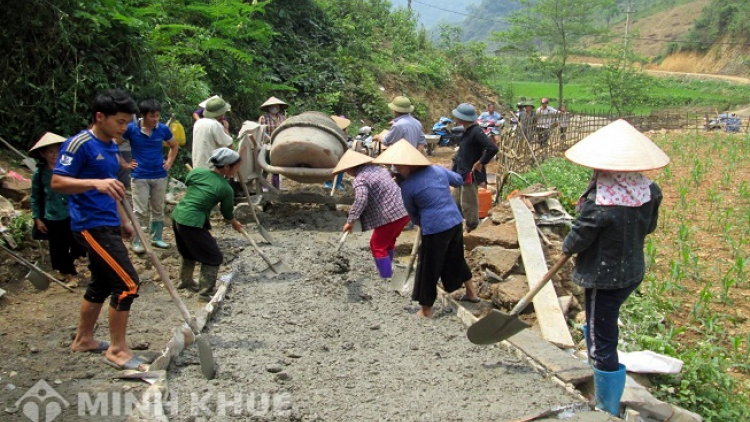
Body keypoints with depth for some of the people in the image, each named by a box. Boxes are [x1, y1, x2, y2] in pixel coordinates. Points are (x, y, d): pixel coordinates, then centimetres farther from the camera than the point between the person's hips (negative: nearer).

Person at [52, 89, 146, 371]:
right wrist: (96, 182, -34)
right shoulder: (80, 144, -14)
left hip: (108, 225, 10)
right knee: (128, 283, -12)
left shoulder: (111, 146, 13)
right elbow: (57, 182, -20)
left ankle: (84, 339, 34)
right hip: (92, 226, -10)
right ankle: (118, 350, 0)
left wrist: (123, 221, 25)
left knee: (102, 284, 18)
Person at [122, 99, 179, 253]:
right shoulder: (131, 128, -11)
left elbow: (174, 146, 15)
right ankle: (136, 242, 7)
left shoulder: (163, 129, -3)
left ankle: (157, 238, 25)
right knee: (139, 212, -2)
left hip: (159, 175, 3)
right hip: (140, 176, -3)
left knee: (158, 210, 12)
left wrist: (169, 162, 5)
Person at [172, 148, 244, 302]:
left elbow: (187, 182, 24)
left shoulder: (197, 171, 2)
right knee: (214, 257, 7)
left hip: (177, 215, 8)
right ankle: (206, 292, 8)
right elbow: (227, 213, 6)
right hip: (193, 223, -8)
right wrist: (235, 224, 26)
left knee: (189, 251, 30)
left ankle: (185, 281, 46)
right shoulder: (226, 189, -9)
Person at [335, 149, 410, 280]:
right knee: (388, 241, 26)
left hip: (390, 215, -9)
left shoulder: (360, 179, -13)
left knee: (378, 245, 6)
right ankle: (388, 270, 43)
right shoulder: (377, 168, 15)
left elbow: (361, 200, -28)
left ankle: (386, 279, 8)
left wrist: (350, 221, -23)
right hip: (404, 211, 9)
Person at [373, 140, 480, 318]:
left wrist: (420, 223, 25)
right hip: (455, 222, 7)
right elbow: (459, 180, 23)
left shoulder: (407, 185, -9)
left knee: (428, 268, 7)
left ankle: (426, 311, 18)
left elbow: (412, 212, 5)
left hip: (434, 229, -7)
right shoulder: (437, 169, 5)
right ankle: (471, 293, 42)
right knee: (457, 259, 27)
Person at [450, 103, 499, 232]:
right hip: (461, 174, 10)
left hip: (470, 175, -10)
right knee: (456, 204, 18)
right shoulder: (467, 131, 9)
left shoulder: (476, 131, -21)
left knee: (468, 206, 0)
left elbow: (493, 148, -29)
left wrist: (481, 162, -19)